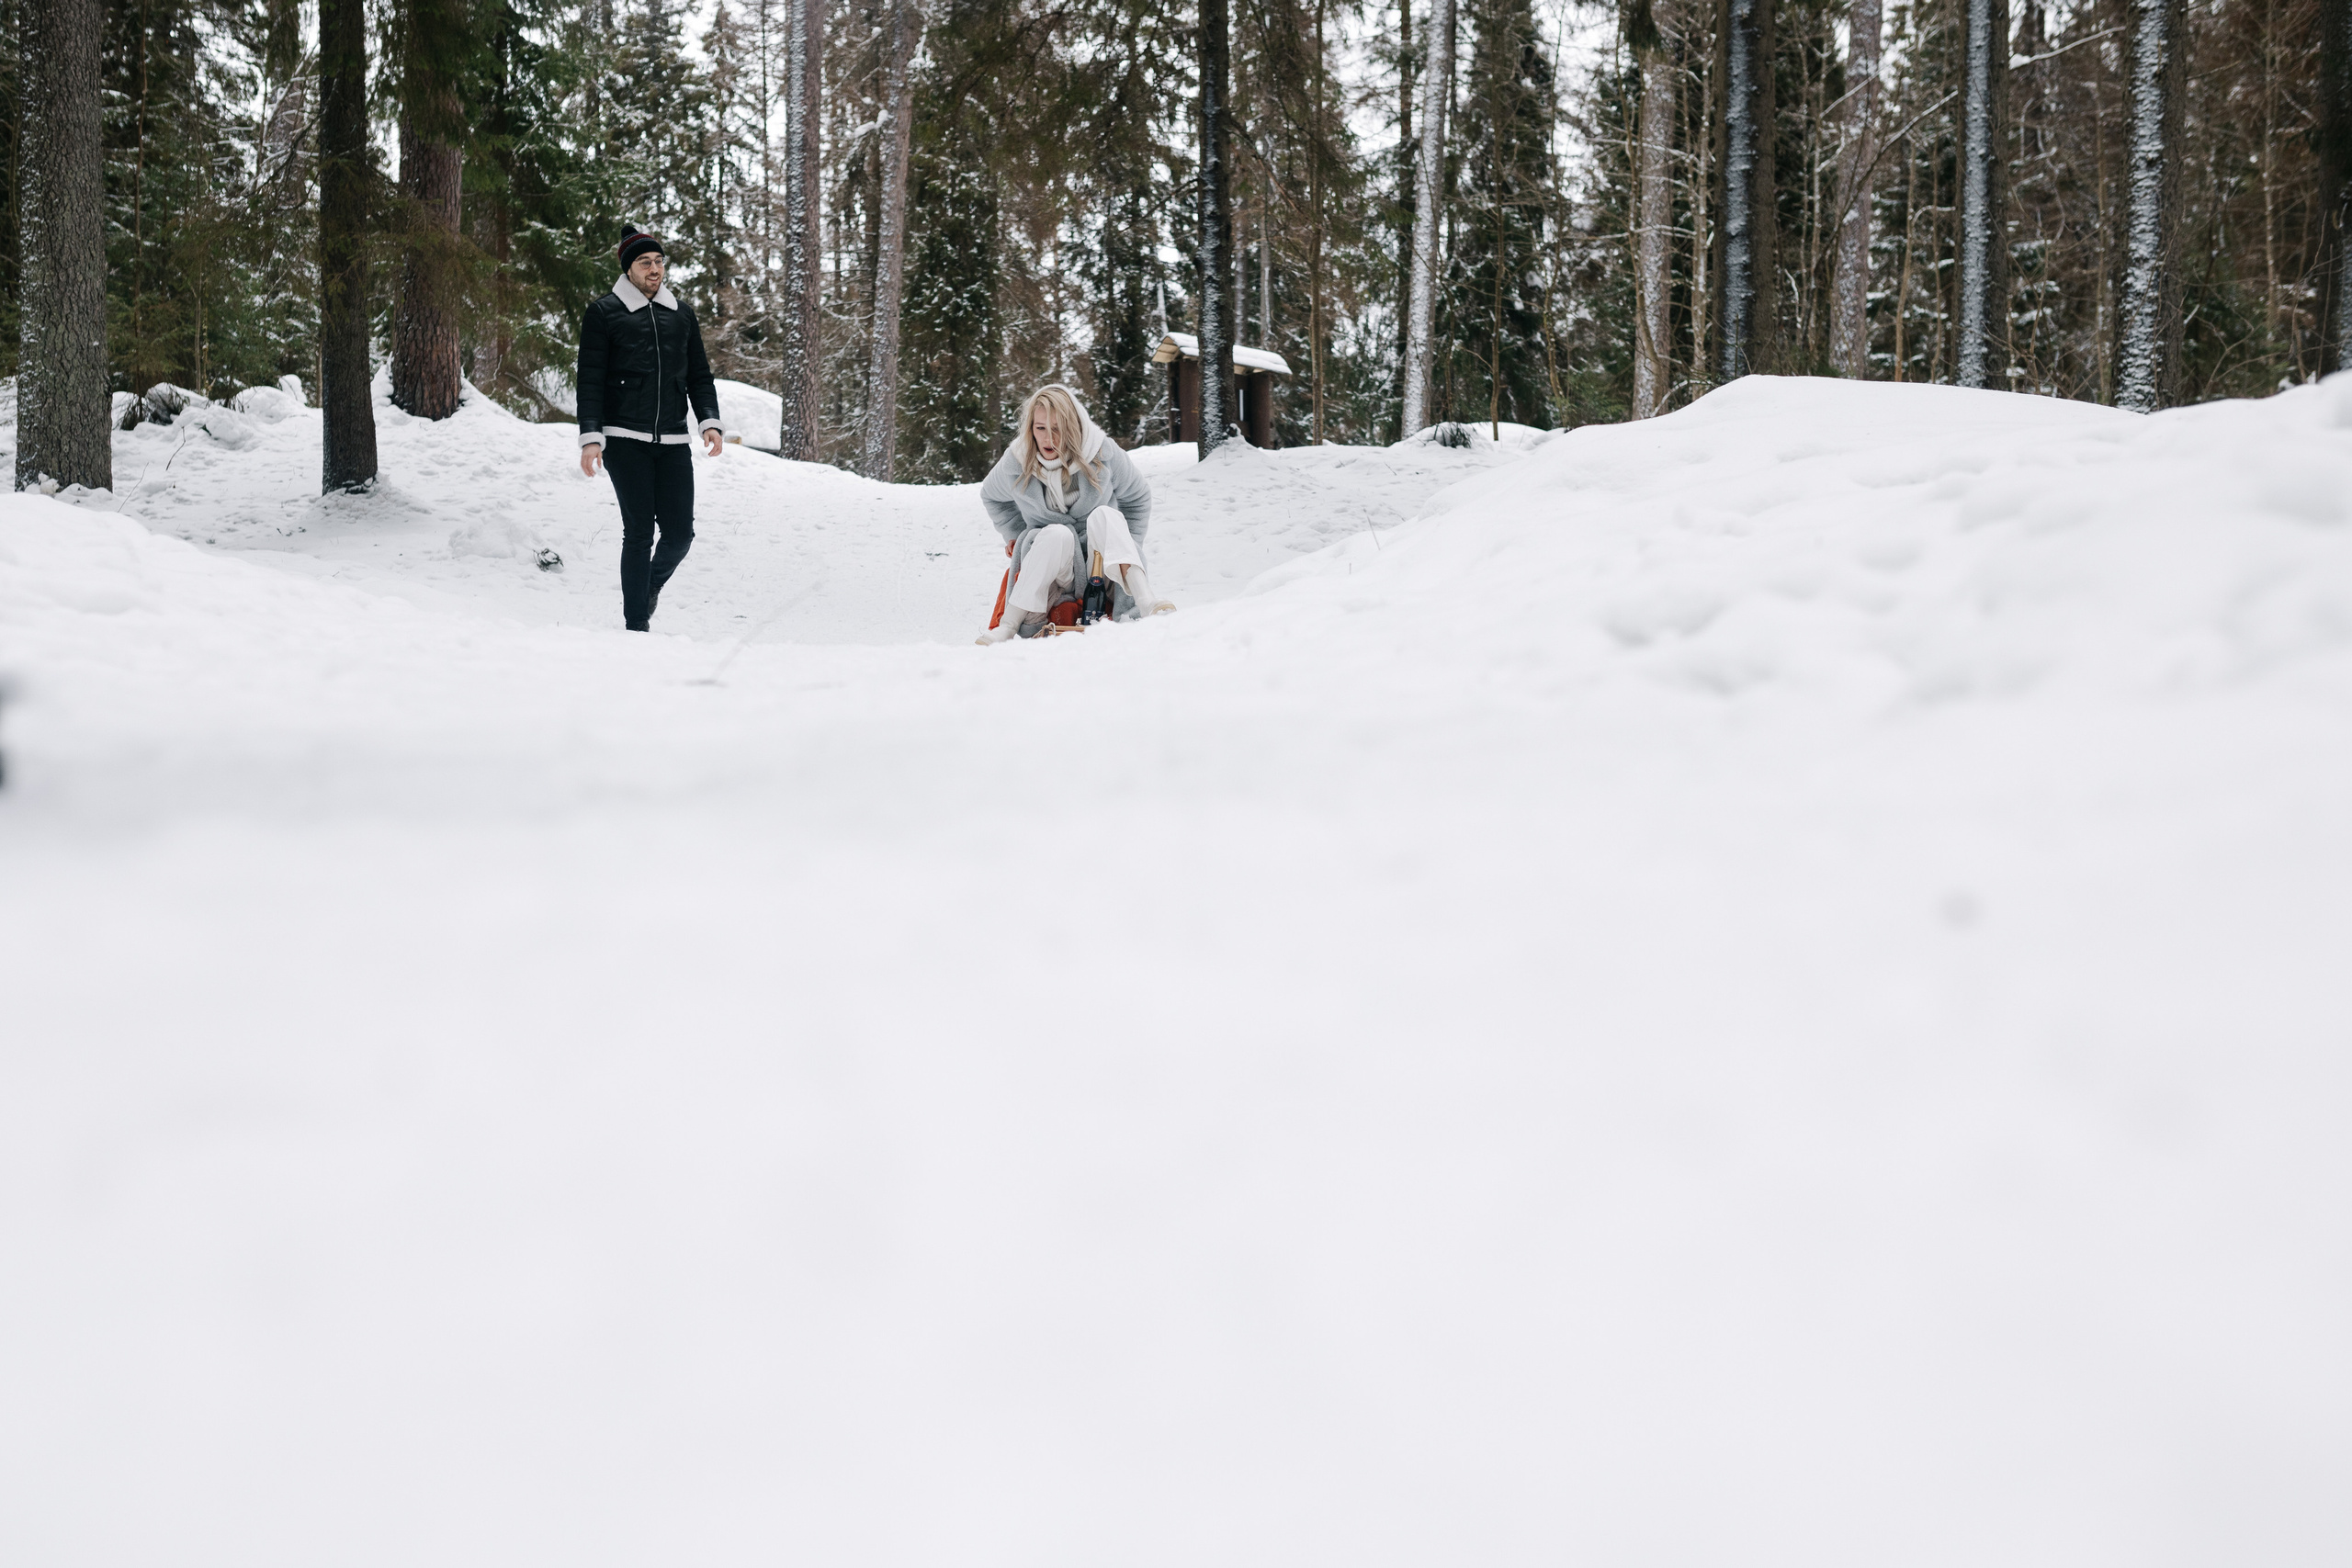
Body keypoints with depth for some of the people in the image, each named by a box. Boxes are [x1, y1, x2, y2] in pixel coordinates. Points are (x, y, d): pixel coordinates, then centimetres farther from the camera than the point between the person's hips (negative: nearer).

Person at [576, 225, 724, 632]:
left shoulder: (681, 315, 16)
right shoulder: (604, 313, 2)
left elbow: (699, 375, 19)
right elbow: (590, 381, -1)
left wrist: (709, 421, 2)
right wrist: (590, 437, -10)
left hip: (674, 442, 4)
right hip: (625, 441, -4)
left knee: (680, 533, -2)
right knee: (639, 533, -8)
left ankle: (650, 588, 29)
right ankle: (636, 625, 0)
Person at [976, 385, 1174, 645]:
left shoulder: (1103, 453, -5)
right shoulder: (1015, 462, -2)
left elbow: (1138, 498, 11)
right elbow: (991, 497, 22)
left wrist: (1127, 549, 4)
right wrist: (1015, 535, 12)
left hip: (1100, 563, 0)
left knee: (1104, 515, -29)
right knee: (1057, 533, -34)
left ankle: (1144, 601, -46)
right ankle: (1009, 625, -40)